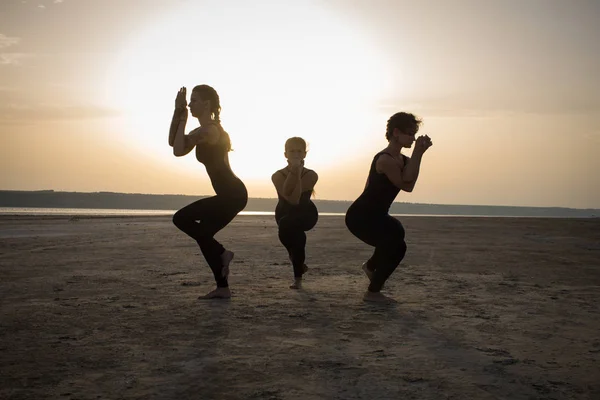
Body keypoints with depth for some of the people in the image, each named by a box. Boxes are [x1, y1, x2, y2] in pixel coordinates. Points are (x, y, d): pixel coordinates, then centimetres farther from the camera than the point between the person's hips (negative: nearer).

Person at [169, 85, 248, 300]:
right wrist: (178, 112, 10)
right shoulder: (203, 131, 17)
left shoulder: (210, 130, -14)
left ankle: (221, 252, -4)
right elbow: (173, 142, 16)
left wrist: (183, 119, -9)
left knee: (181, 218, -11)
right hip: (231, 194, 10)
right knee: (202, 234, 14)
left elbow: (178, 150, -19)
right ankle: (222, 289, 18)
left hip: (232, 194, -10)